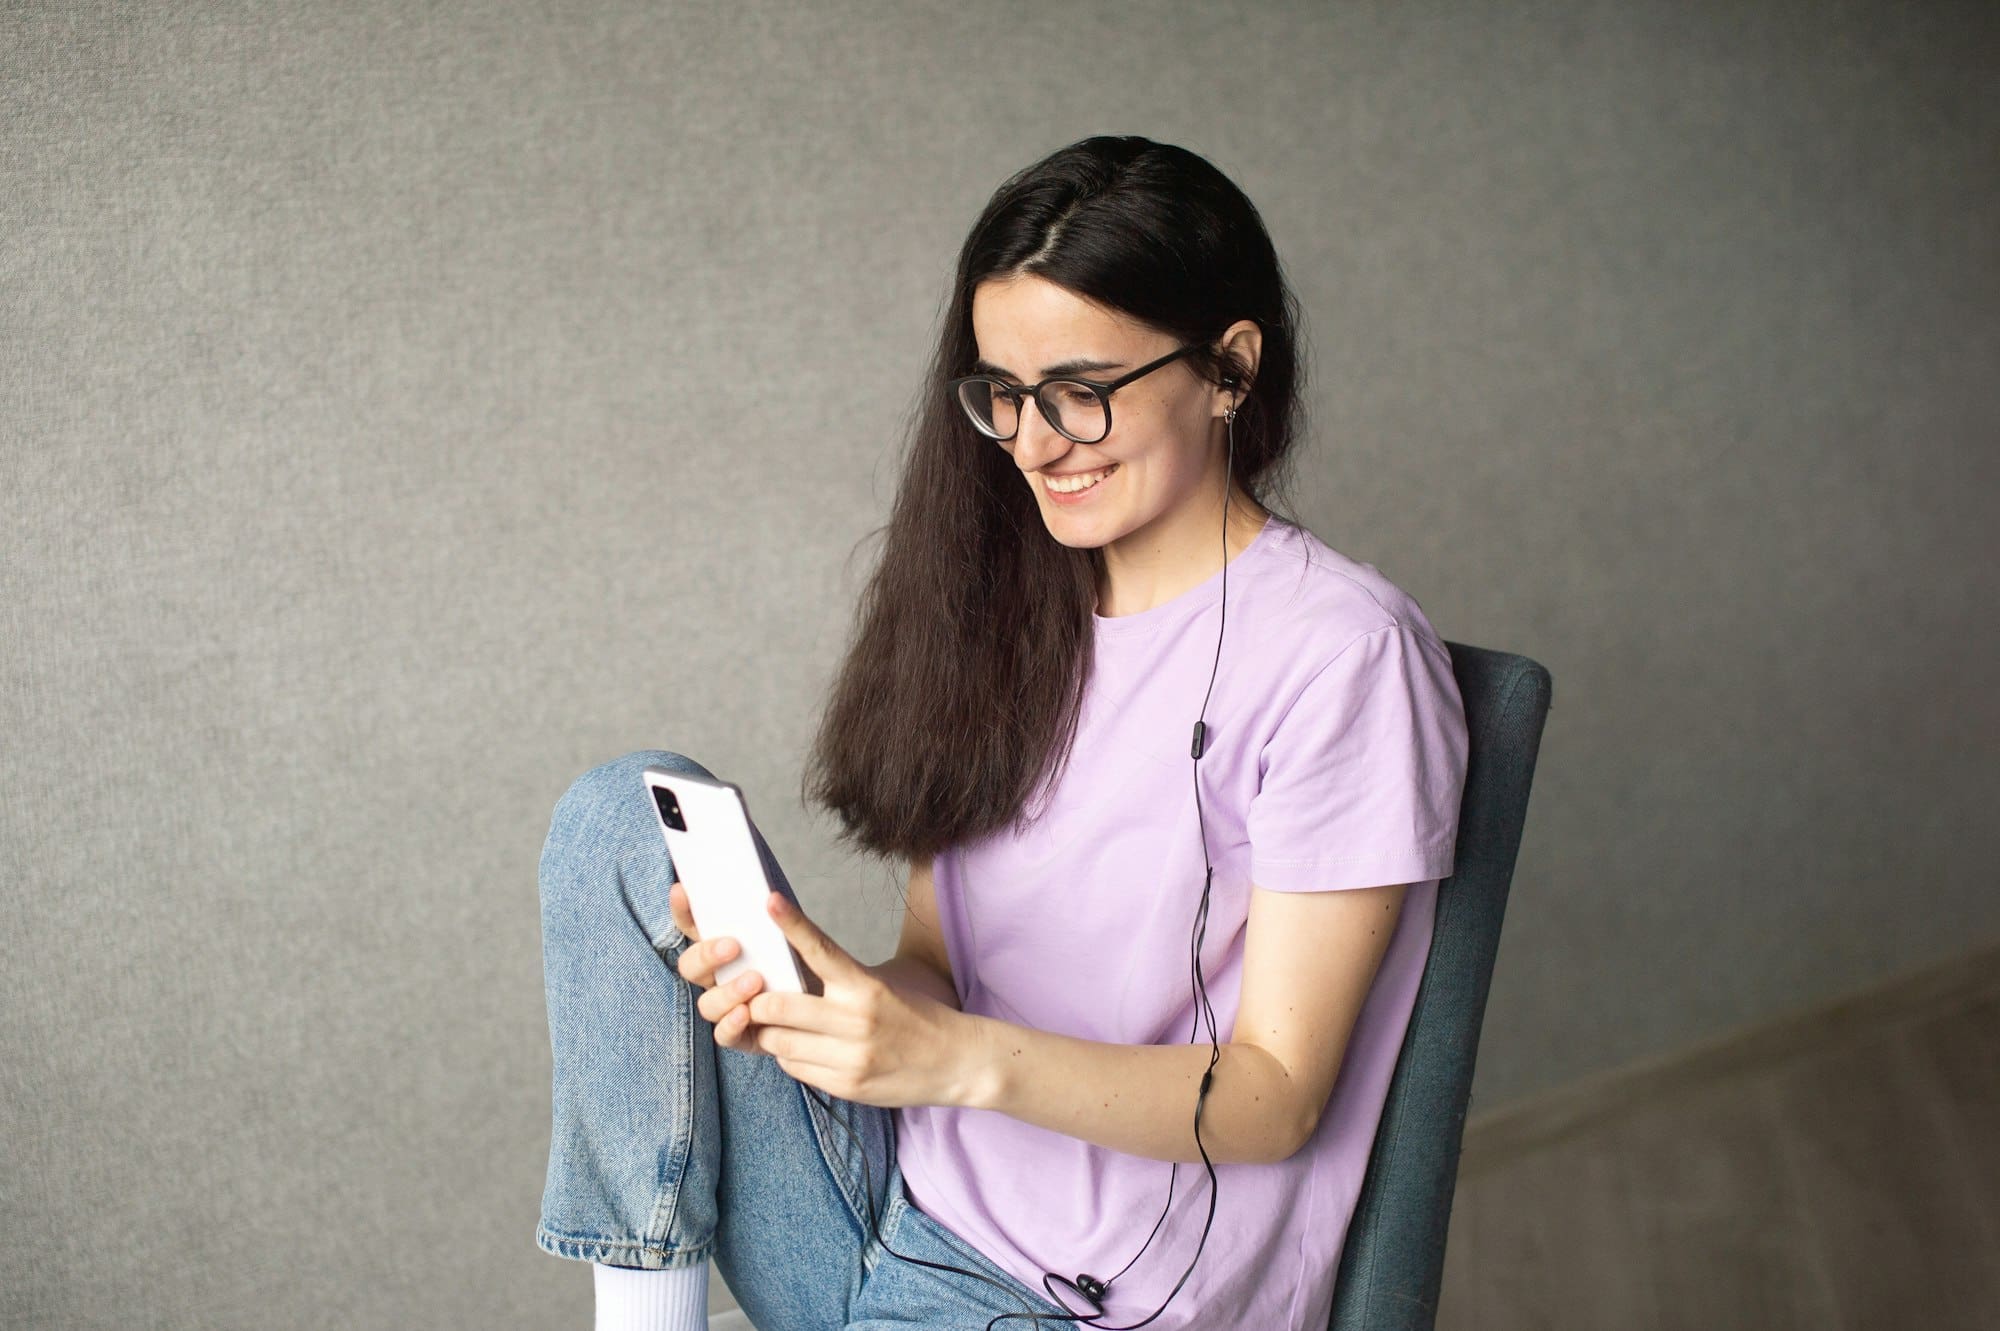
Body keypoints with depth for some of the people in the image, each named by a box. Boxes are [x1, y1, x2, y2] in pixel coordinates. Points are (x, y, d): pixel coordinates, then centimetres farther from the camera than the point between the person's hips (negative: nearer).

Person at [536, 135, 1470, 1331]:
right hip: (902, 1184, 7)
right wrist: (814, 988, -16)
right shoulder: (1006, 601, 8)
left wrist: (963, 1057, -27)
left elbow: (1278, 1095, -13)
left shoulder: (1339, 651, -12)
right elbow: (934, 968, 7)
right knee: (629, 813, -10)